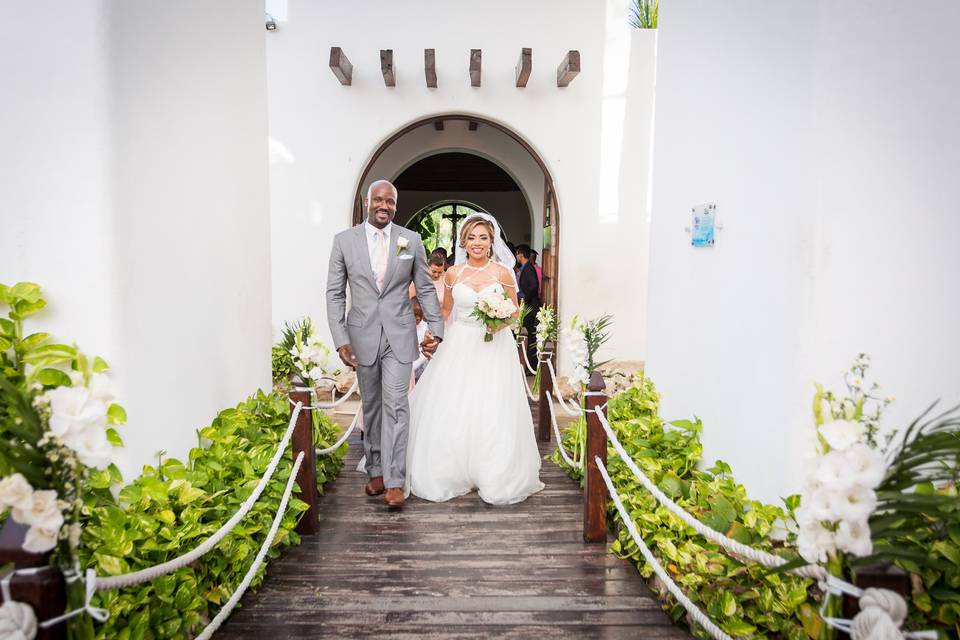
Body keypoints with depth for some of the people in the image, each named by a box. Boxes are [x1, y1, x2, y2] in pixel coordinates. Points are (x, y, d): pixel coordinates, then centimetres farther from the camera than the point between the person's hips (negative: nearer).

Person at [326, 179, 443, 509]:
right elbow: (335, 293, 1)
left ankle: (394, 481, 0)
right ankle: (376, 471, 28)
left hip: (399, 336, -1)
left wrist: (435, 330, 2)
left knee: (395, 406, -6)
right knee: (371, 406, 13)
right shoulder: (344, 240, 0)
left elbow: (426, 289, 7)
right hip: (362, 336, 1)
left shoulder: (411, 240, 1)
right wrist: (340, 339, -7)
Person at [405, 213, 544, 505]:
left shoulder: (503, 272, -2)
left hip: (495, 347, -1)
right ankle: (451, 473, 21)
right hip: (460, 347, 2)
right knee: (452, 413, 2)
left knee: (493, 414, 0)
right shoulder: (453, 274, 3)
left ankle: (496, 479, 17)